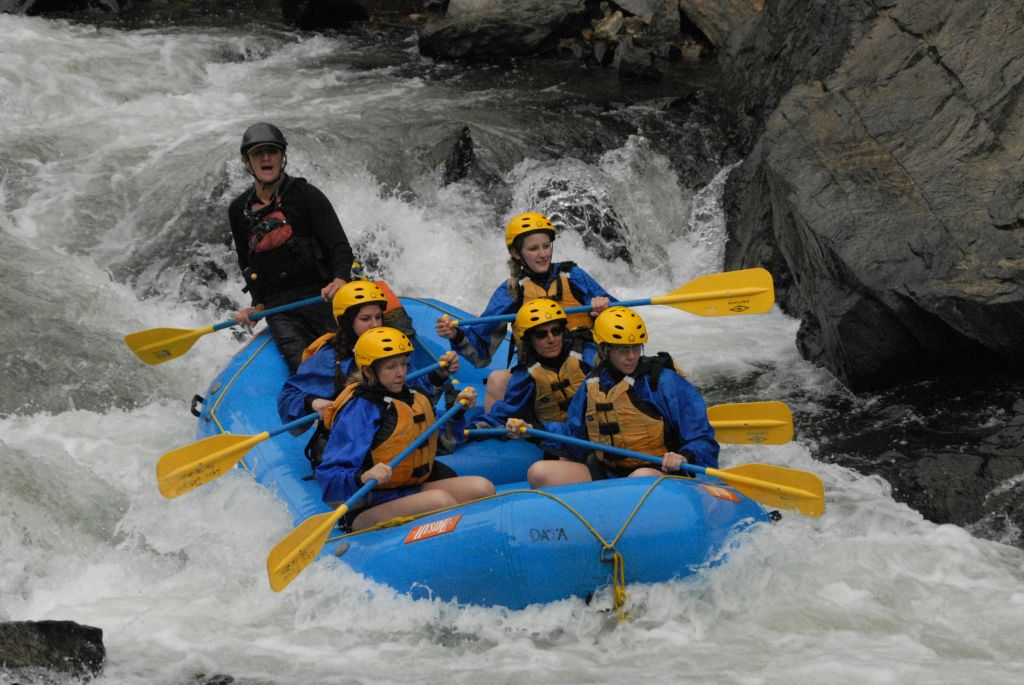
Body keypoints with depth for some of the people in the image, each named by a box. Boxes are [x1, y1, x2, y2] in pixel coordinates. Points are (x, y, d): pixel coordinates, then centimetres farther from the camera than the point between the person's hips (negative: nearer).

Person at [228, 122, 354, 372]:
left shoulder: (305, 195, 0)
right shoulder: (238, 210, 13)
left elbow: (340, 248, -5)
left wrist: (340, 280, -24)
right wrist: (258, 305, 13)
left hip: (320, 295, -2)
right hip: (279, 308, 3)